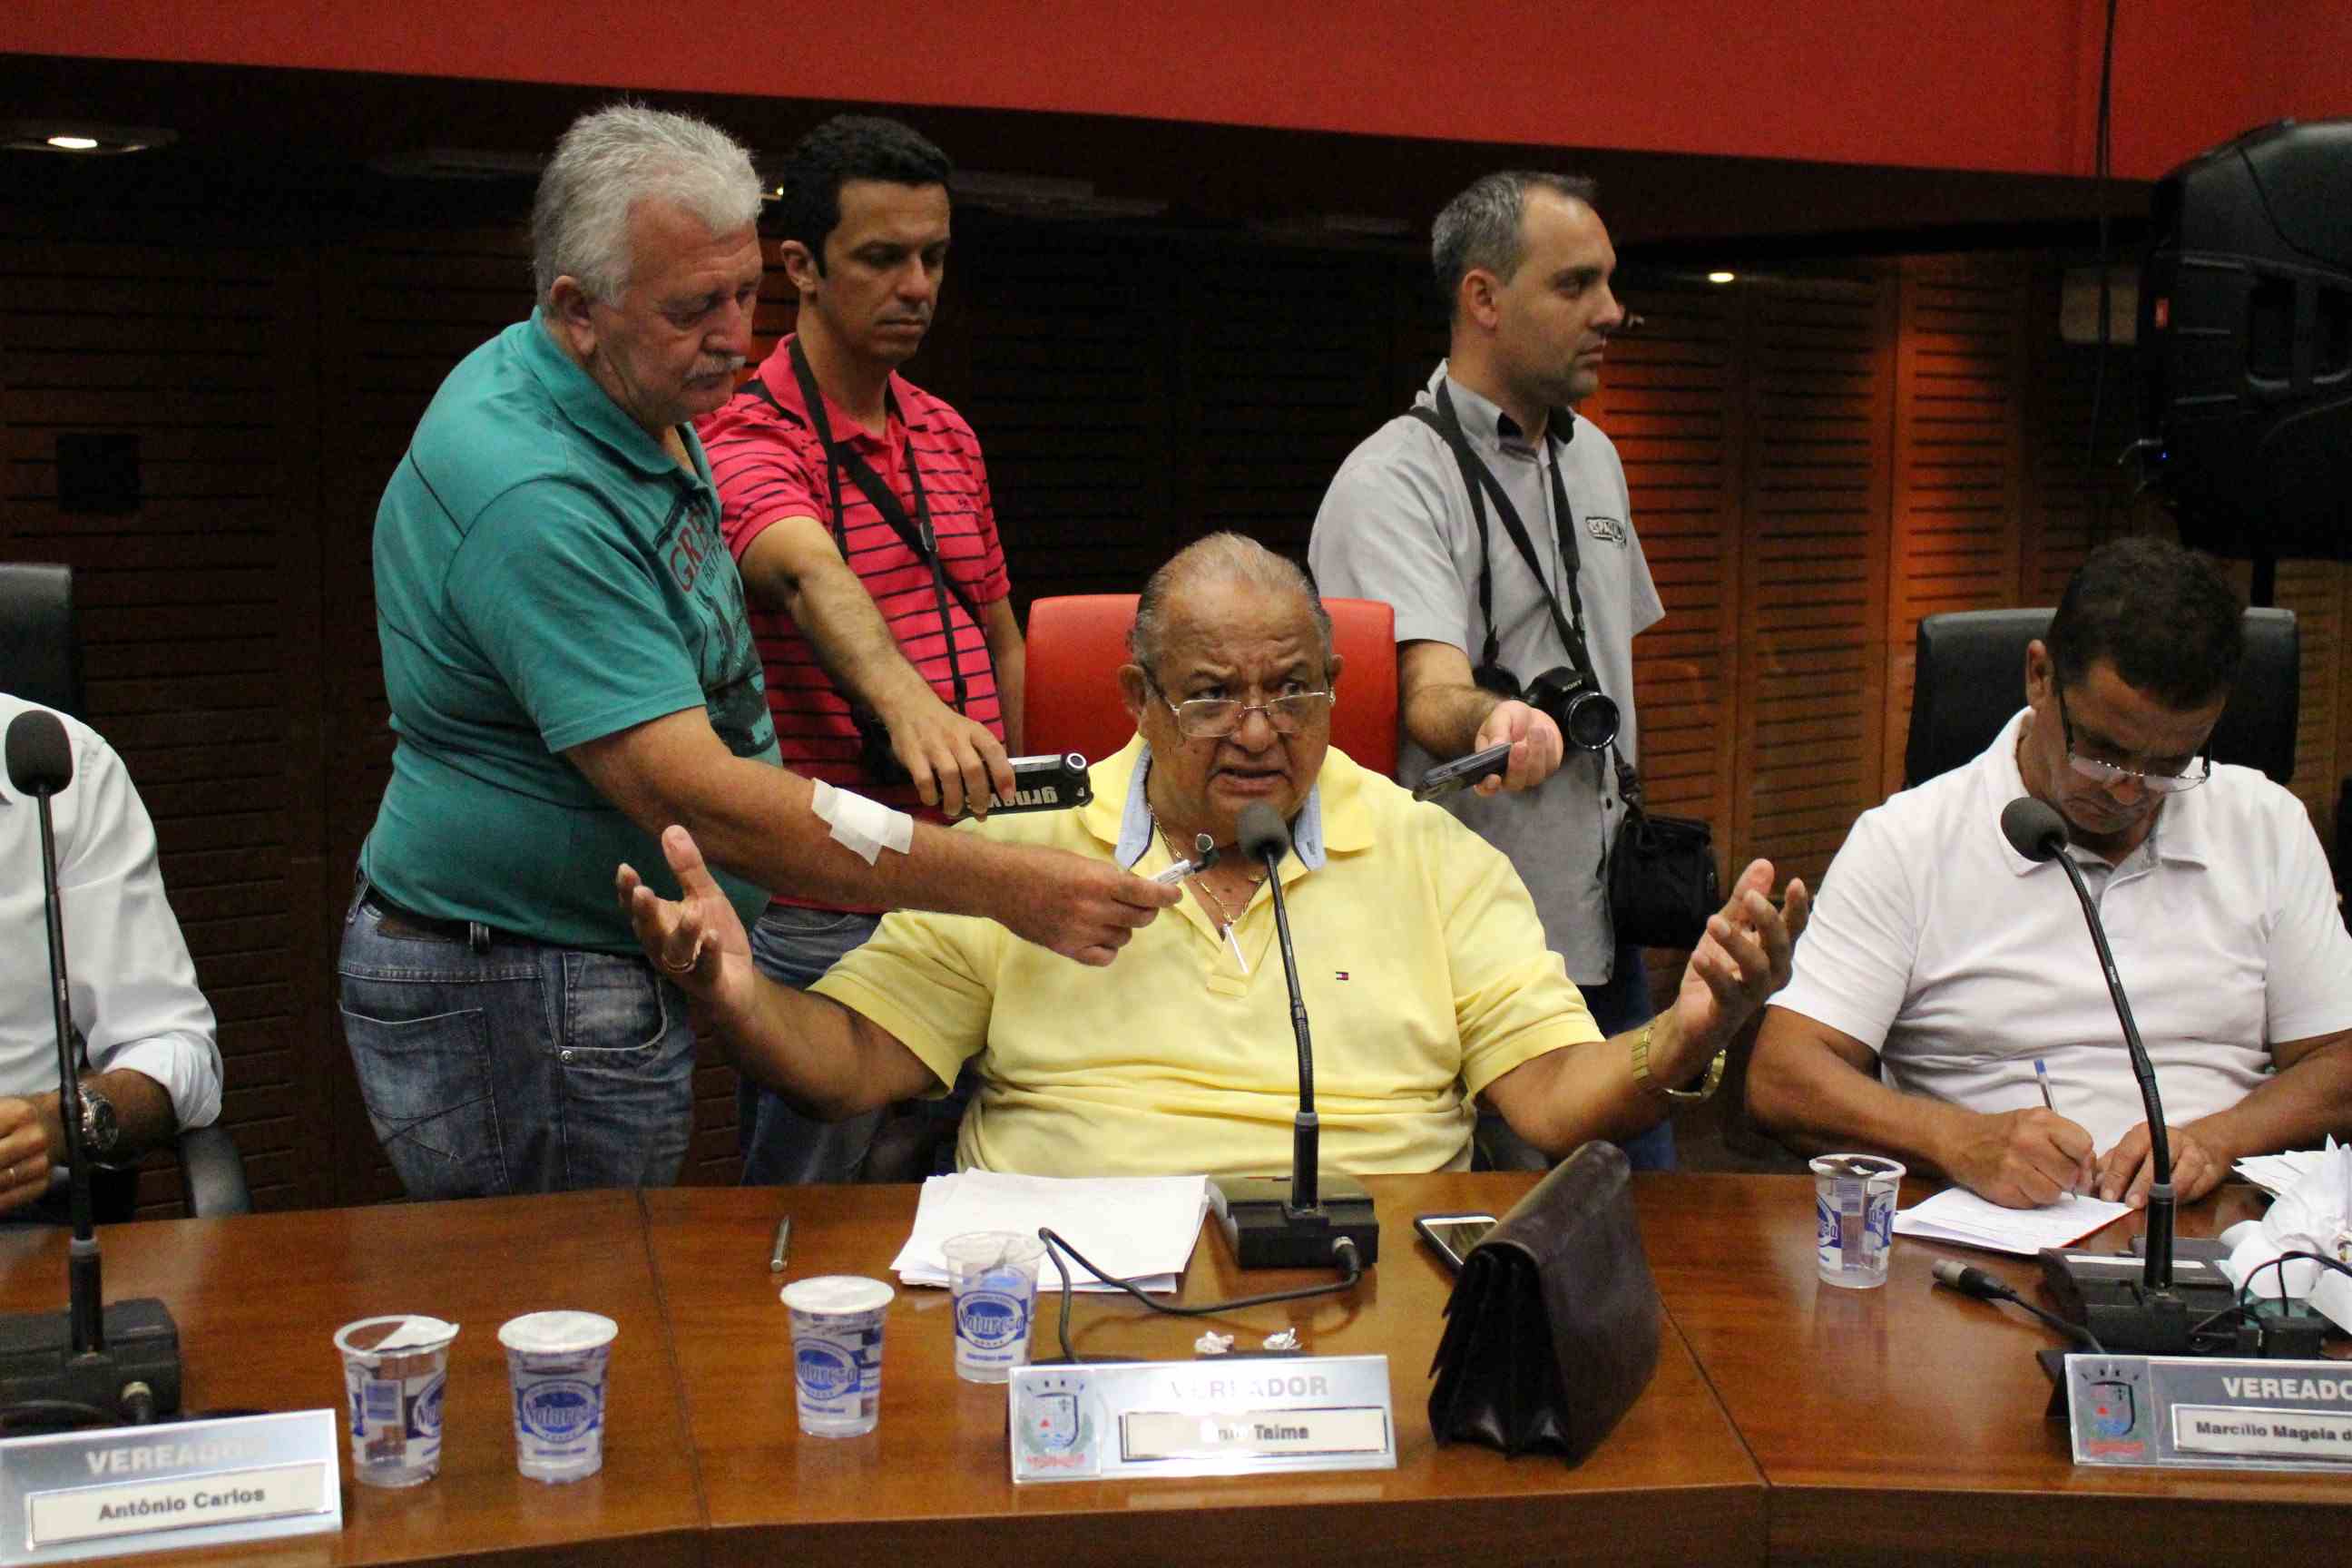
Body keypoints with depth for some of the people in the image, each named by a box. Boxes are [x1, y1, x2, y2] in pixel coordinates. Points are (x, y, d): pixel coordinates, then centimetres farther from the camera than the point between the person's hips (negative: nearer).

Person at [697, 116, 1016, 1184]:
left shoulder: (947, 435, 11)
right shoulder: (751, 436, -13)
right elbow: (810, 575, -34)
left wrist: (1000, 800, 11)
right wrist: (905, 702, -53)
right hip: (824, 914, -7)